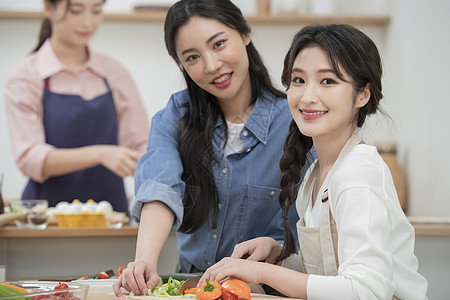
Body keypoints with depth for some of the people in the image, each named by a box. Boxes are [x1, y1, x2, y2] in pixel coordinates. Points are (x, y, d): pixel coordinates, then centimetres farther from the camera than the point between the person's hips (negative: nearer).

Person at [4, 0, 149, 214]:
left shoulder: (115, 73, 11)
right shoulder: (25, 75, 2)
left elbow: (141, 144, 9)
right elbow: (30, 158, -9)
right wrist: (99, 154, -22)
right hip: (50, 210, -2)